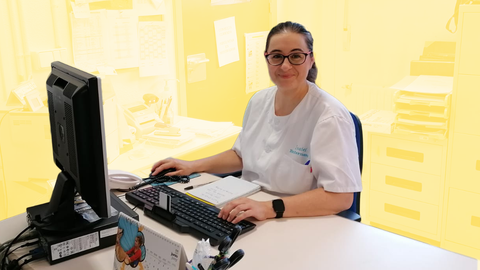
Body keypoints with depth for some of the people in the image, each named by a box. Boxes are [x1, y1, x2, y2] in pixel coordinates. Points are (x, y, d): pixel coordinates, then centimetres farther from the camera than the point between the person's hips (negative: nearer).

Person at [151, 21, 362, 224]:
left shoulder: (329, 116, -19)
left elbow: (340, 197, -23)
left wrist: (270, 208, -32)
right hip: (247, 215, 6)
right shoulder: (260, 100, 3)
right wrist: (193, 166, 7)